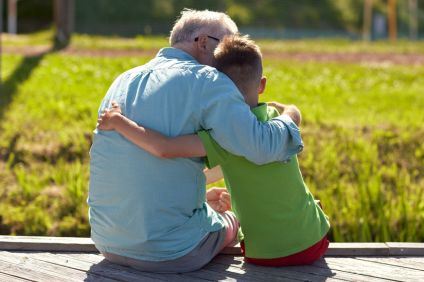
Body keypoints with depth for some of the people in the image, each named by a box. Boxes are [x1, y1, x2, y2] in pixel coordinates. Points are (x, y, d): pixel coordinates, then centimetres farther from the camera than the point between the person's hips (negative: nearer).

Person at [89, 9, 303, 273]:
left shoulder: (123, 82, 11)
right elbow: (261, 147, -23)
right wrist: (289, 120, -2)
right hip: (171, 252, -6)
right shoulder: (205, 81, -11)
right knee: (231, 222, 28)